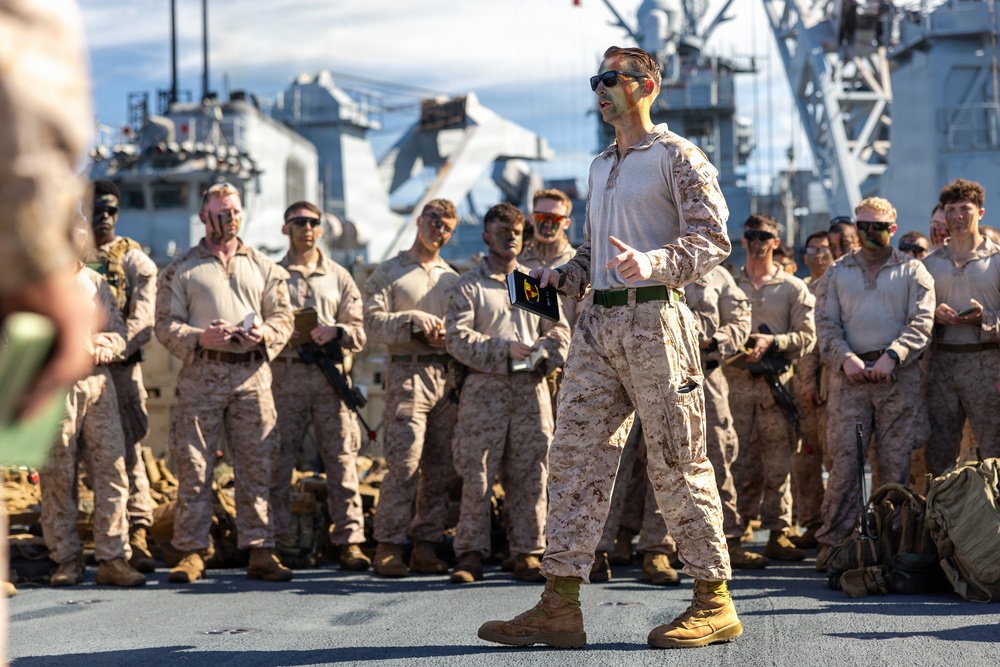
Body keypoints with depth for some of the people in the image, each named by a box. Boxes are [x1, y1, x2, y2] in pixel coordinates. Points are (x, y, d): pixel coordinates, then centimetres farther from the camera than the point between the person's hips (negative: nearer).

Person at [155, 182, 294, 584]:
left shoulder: (264, 268, 17)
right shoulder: (181, 270, 8)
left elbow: (283, 316, 12)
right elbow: (166, 325, 3)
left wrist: (264, 334, -10)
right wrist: (200, 338, -15)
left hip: (252, 374, 2)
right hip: (201, 374, -2)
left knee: (256, 466, 1)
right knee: (194, 466, -3)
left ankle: (260, 551, 5)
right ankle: (192, 552, 4)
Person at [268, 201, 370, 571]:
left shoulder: (339, 277, 16)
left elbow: (359, 331, 10)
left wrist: (335, 331, -10)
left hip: (330, 376, 1)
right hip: (285, 374, -1)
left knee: (341, 458, -4)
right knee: (278, 461, -1)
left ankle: (349, 540, -2)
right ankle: (276, 541, 5)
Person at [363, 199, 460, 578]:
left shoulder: (452, 277, 22)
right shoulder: (389, 273, 9)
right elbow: (373, 323, -3)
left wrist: (448, 334, -2)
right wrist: (413, 319, -14)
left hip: (448, 375, 5)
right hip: (407, 373, -5)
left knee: (440, 468, 2)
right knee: (404, 463, -14)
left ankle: (426, 546, 7)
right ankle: (388, 546, -10)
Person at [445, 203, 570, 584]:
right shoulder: (469, 286, 6)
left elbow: (559, 329, 14)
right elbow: (457, 337, -5)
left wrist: (544, 353, -7)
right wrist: (504, 350, -14)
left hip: (531, 386, 3)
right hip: (485, 386, -3)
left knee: (530, 474, 2)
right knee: (477, 473, -5)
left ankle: (527, 554, 8)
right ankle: (471, 555, 0)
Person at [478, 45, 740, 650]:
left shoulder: (678, 156, -1)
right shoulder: (601, 166, 22)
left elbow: (713, 240, -11)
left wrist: (653, 262, -26)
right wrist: (561, 277, 9)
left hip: (654, 317, -7)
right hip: (599, 323, 8)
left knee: (677, 463, -4)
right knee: (576, 458, 0)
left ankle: (715, 603, 6)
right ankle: (560, 606, 0)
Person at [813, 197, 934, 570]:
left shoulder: (912, 271, 11)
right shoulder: (837, 273, 17)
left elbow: (921, 323, 1)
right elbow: (826, 323, 9)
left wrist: (891, 356, -13)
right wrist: (845, 358, -8)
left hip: (897, 376, -1)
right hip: (849, 375, 1)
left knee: (896, 461, -1)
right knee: (844, 458, -6)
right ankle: (833, 540, -4)